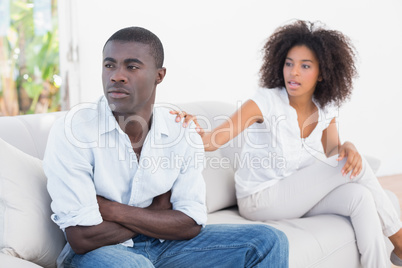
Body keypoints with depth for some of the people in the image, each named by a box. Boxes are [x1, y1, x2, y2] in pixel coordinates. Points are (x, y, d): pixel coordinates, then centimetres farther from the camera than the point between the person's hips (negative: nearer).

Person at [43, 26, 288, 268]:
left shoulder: (183, 134, -5)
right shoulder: (73, 130, -18)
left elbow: (191, 224, -10)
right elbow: (82, 237, -23)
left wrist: (111, 210, -19)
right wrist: (158, 213, -10)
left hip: (163, 245, 4)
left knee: (268, 241, -6)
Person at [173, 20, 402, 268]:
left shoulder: (326, 109, 2)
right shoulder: (267, 102, -17)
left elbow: (331, 152, -6)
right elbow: (214, 140, -24)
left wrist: (347, 148, -29)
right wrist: (197, 131, -47)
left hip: (297, 197, 6)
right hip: (259, 201, -6)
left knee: (360, 197, -24)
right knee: (358, 165, -17)